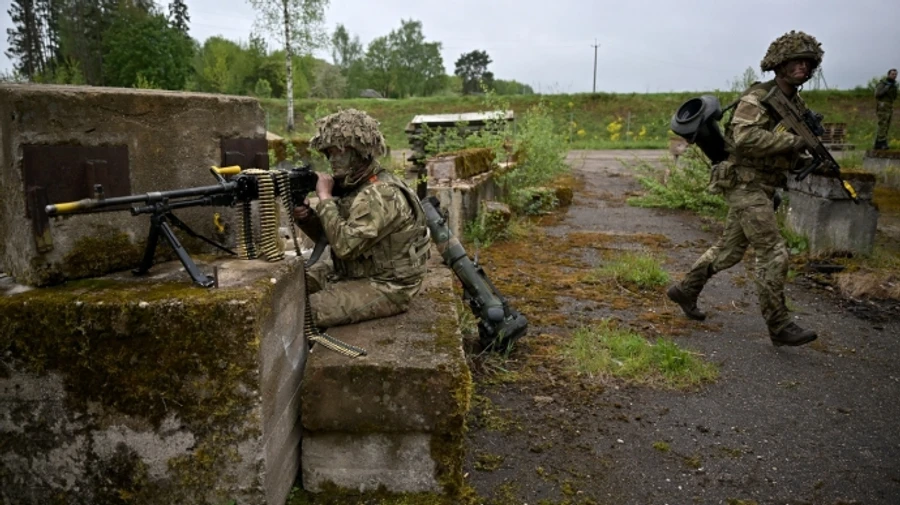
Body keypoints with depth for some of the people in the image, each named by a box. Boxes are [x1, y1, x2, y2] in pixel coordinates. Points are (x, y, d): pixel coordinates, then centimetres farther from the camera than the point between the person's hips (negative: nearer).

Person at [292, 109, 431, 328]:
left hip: (386, 287, -10)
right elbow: (325, 233, 11)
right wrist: (305, 217, -11)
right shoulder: (350, 182, 5)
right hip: (353, 272, 10)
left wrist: (324, 196, -23)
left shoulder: (381, 194, -26)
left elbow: (344, 245, -32)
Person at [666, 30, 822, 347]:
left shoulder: (797, 106, 14)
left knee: (729, 250, 15)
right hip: (746, 184, -9)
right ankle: (779, 326, -2)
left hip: (764, 187, 9)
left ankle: (685, 290, 29)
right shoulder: (758, 98, -13)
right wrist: (792, 141, -25)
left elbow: (789, 153, 23)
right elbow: (745, 137, -29)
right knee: (773, 254, -10)